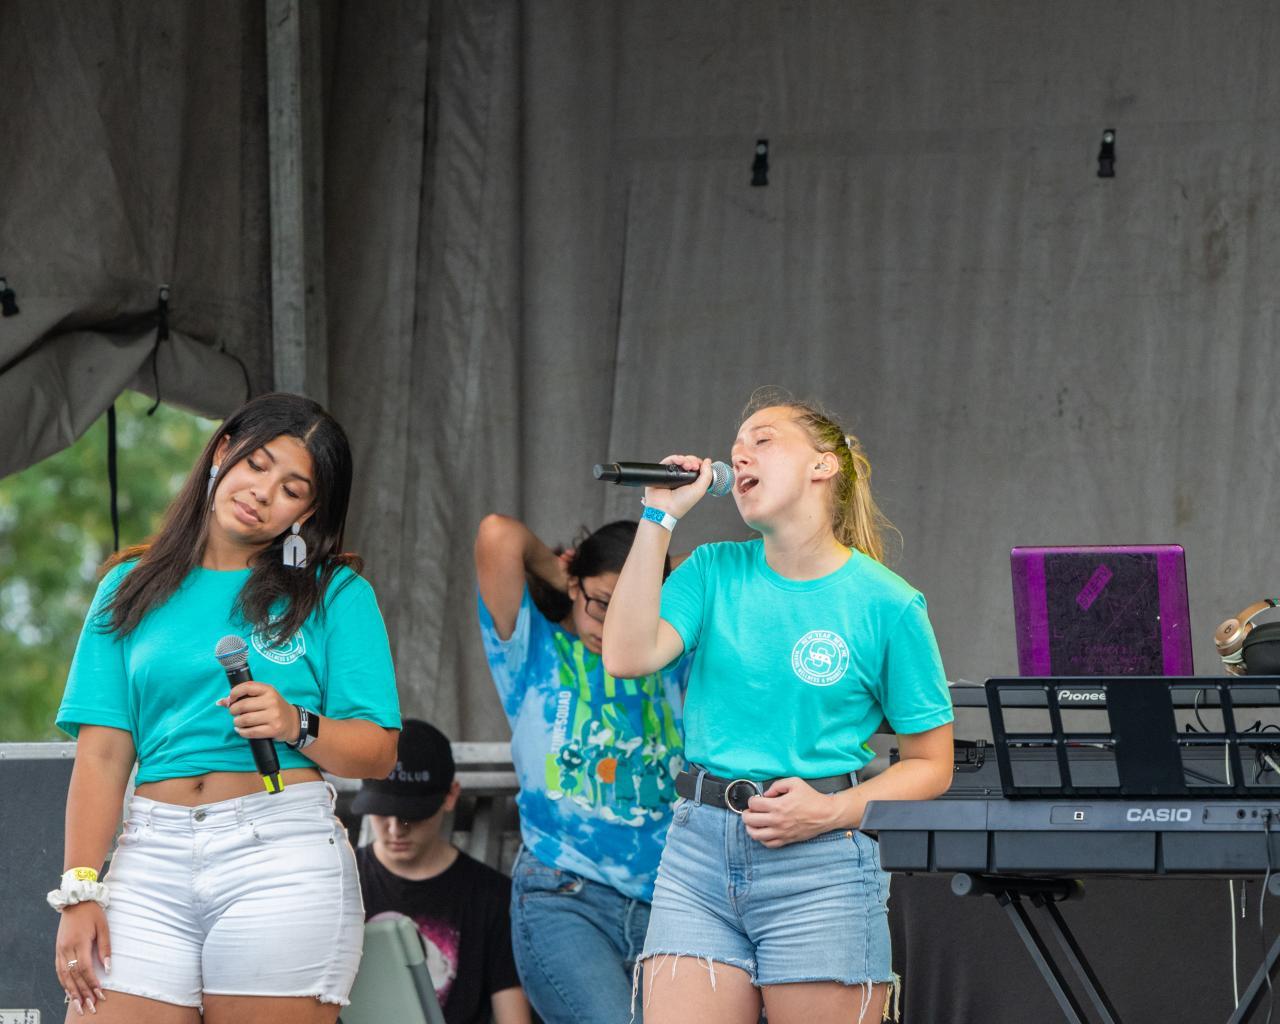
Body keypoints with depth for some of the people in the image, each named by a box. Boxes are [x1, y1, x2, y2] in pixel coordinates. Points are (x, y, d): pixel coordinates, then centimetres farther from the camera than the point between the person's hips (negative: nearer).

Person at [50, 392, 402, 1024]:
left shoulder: (335, 593, 9)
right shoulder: (132, 588, 15)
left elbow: (377, 752, 4)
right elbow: (103, 754, 8)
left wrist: (298, 727, -16)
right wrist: (79, 891, -1)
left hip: (283, 856, -2)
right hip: (151, 857, 2)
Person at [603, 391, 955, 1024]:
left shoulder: (887, 604, -1)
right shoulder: (714, 572, 10)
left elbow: (931, 764, 3)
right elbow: (628, 656, -8)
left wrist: (832, 811, -13)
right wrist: (659, 517, -5)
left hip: (820, 861, -3)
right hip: (699, 854, 3)